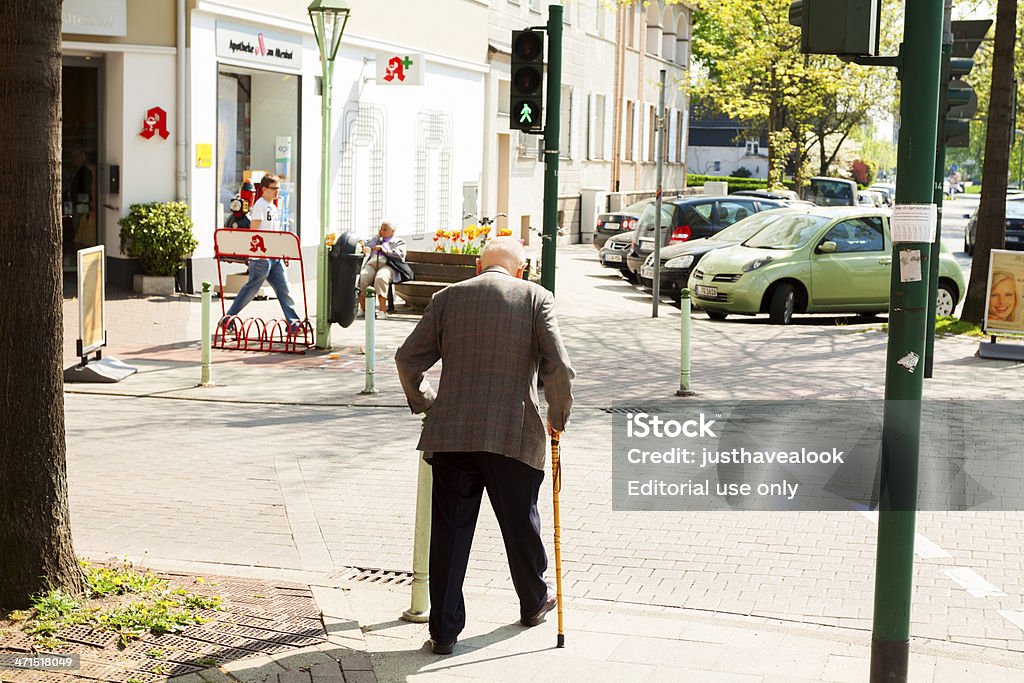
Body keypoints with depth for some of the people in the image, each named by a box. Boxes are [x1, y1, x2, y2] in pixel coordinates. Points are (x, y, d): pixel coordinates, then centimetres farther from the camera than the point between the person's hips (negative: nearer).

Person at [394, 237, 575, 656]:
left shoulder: (448, 298, 8)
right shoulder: (535, 298, 2)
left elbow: (408, 359, 7)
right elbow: (558, 366, -7)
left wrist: (424, 403, 23)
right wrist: (558, 417, 8)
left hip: (451, 434, 1)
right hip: (514, 434, -1)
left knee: (449, 532, 7)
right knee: (520, 524, 18)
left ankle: (444, 631, 9)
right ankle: (534, 603, 40)